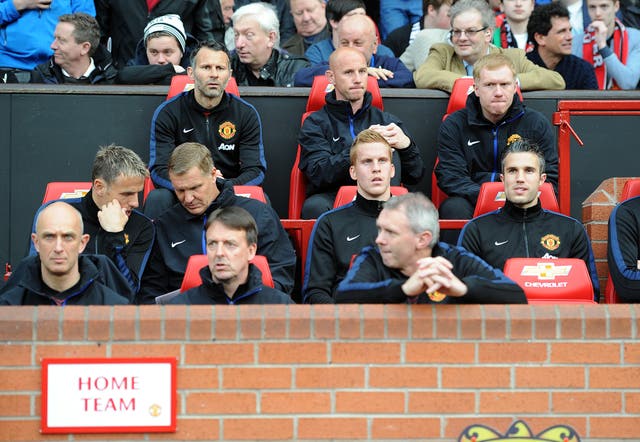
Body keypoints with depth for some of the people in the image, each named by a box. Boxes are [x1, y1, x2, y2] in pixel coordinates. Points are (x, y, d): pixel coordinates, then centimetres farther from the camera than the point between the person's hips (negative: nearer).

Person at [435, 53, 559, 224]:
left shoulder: (537, 123, 9)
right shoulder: (453, 125, 6)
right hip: (471, 202, 0)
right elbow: (451, 178, -4)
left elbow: (549, 179, 6)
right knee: (453, 208, -33)